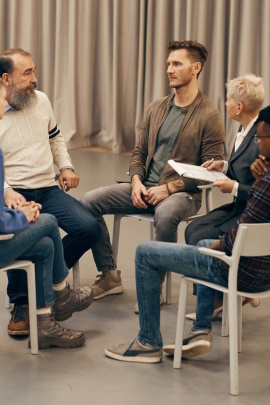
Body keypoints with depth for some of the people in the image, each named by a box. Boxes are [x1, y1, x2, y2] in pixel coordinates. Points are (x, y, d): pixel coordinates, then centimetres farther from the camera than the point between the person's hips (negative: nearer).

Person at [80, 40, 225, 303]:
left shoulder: (208, 116, -5)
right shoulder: (156, 108, 14)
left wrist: (169, 188, -17)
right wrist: (136, 182, -4)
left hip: (182, 193, -6)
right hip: (145, 188, 6)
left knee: (165, 214, -41)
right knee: (89, 201, -12)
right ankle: (109, 277, -3)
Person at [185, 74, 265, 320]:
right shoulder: (245, 130, 6)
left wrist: (234, 188, -21)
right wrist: (226, 167, 5)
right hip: (240, 207, 10)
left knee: (202, 238, -15)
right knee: (193, 229, 3)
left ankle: (218, 301, 6)